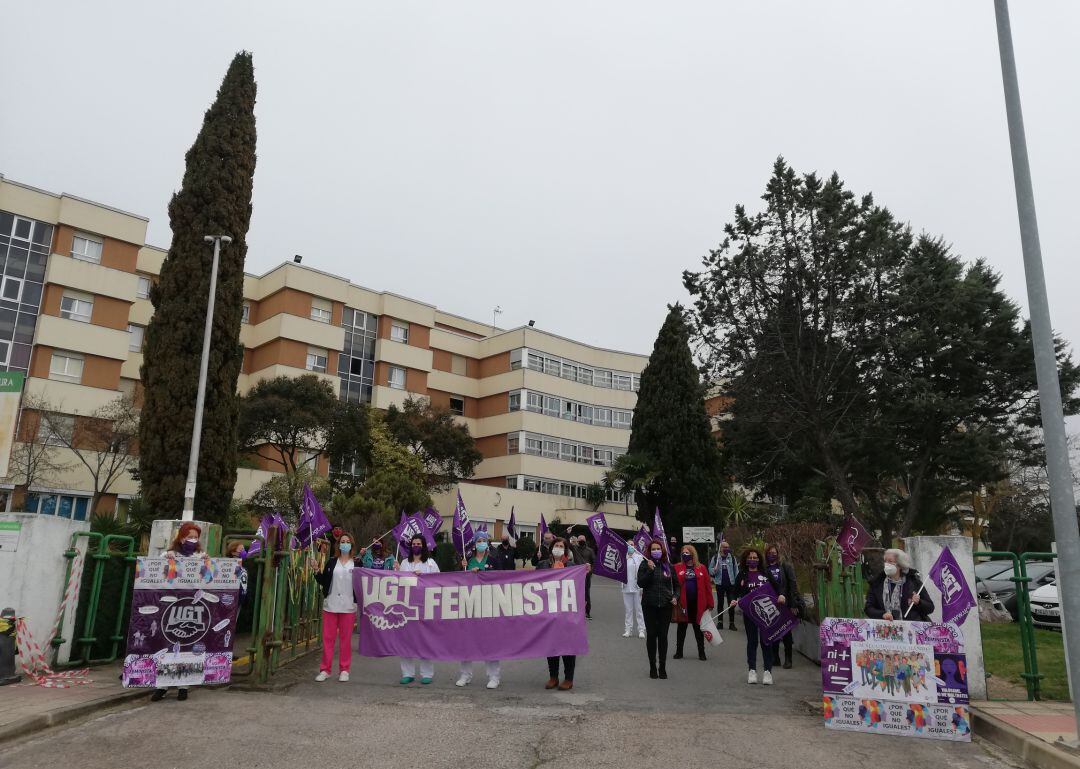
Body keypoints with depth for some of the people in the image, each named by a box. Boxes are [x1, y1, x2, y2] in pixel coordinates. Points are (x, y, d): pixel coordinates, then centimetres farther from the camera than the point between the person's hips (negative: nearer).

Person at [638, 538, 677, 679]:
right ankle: (652, 667, 14)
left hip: (665, 605, 2)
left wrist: (675, 597, 0)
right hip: (649, 605, -1)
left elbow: (676, 584, 15)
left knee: (663, 636, 3)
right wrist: (650, 570, -20)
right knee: (651, 635, 3)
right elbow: (640, 583, -10)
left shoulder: (668, 565, 6)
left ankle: (662, 667, 13)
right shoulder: (645, 564, -1)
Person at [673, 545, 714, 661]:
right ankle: (679, 652, 21)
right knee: (681, 628, 11)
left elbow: (707, 586, 0)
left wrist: (710, 603, -3)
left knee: (698, 628, 11)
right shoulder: (677, 568, 1)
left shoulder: (701, 568, 1)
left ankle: (701, 652, 22)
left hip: (698, 604, 0)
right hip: (683, 603, 0)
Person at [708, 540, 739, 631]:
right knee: (720, 603, 10)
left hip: (731, 584, 0)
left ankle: (731, 623, 8)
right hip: (720, 584, 0)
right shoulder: (715, 558, 0)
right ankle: (720, 622, 20)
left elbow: (736, 570, 2)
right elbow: (710, 569, 3)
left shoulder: (732, 558, 2)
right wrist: (714, 570, -19)